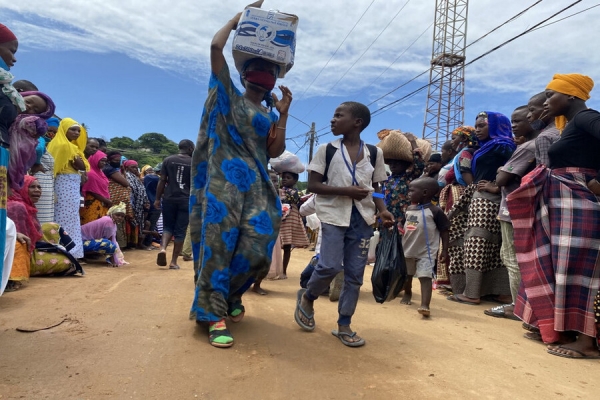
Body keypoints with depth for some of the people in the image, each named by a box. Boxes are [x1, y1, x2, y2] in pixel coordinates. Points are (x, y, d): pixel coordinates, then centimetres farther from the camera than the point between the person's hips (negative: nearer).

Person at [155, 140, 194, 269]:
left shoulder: (168, 160, 5)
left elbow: (162, 181, 3)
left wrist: (157, 198, 9)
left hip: (169, 199, 1)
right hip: (186, 200, -1)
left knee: (168, 227, 16)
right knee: (180, 231, 5)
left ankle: (163, 248, -11)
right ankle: (173, 262, 7)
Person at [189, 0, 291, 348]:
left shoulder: (269, 116, 20)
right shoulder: (228, 95, 10)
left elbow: (275, 152, 6)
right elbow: (216, 47, 0)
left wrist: (284, 114, 1)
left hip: (257, 186, 4)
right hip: (224, 181, -4)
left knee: (257, 246, -4)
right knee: (219, 244, -9)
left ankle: (233, 295, 24)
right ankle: (215, 316, -3)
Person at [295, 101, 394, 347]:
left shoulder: (375, 153, 7)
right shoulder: (327, 149, 0)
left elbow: (375, 189, 13)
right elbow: (313, 184, -4)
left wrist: (383, 210, -6)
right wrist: (346, 191, -16)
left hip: (362, 217, 3)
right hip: (334, 214, -2)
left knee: (355, 274, 4)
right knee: (330, 265, -13)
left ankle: (344, 326, 17)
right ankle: (307, 297, 18)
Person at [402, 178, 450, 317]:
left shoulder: (435, 211, -13)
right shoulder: (409, 209, 5)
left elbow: (444, 231, -9)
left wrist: (445, 250, -11)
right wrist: (395, 228, -2)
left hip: (426, 252, -7)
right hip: (408, 250, 7)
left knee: (425, 277, -14)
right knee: (407, 275, 22)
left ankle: (425, 305, -19)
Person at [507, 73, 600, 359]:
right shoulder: (573, 124, 19)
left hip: (577, 204, -10)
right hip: (566, 204, 10)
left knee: (576, 269, -7)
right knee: (565, 268, 12)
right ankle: (564, 330, 20)